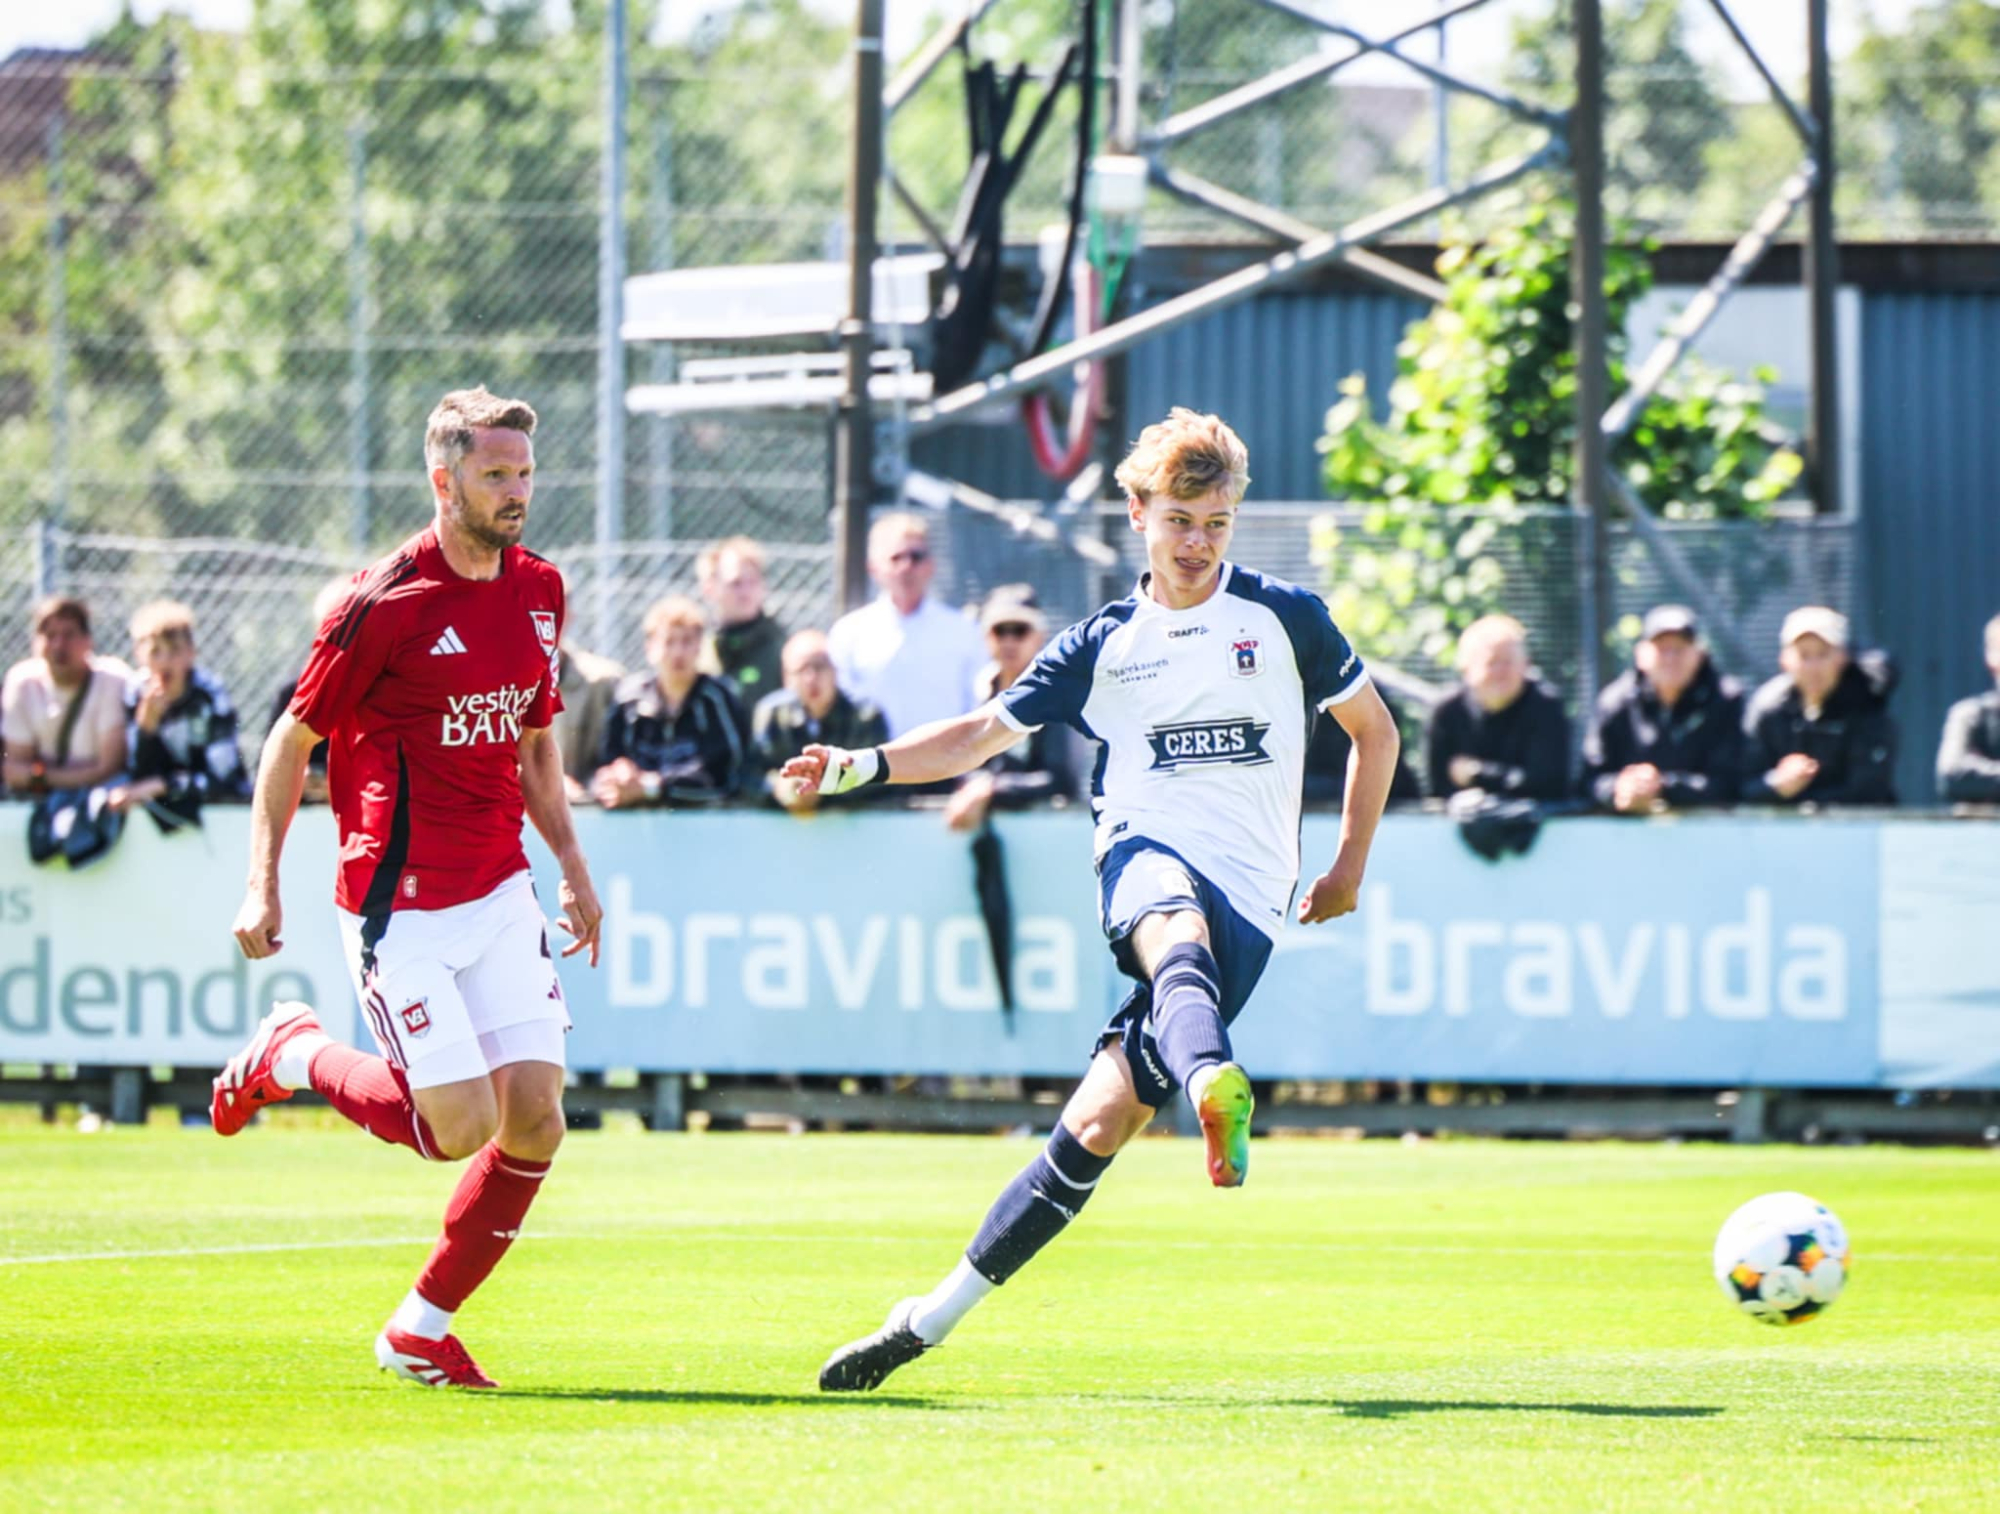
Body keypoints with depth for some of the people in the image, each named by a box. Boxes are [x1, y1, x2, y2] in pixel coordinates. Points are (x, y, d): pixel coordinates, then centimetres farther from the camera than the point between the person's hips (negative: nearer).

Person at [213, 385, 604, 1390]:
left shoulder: (538, 591, 8)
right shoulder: (386, 603, -12)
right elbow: (293, 740, -5)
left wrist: (572, 868, 17)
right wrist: (262, 886, -10)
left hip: (501, 895, 6)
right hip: (401, 905, -6)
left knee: (535, 1121, -4)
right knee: (460, 1127, -11)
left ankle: (421, 1329, 13)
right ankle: (292, 1057, 17)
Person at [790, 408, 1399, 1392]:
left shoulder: (1284, 617, 10)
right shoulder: (1102, 646, 13)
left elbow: (1374, 730, 20)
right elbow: (986, 731, 14)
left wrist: (1348, 870, 18)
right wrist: (867, 765, 0)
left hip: (1251, 898, -1)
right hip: (1146, 855, 1)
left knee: (1102, 1118, -10)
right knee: (1181, 947, -39)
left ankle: (935, 1316, -6)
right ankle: (1213, 1089, -71)